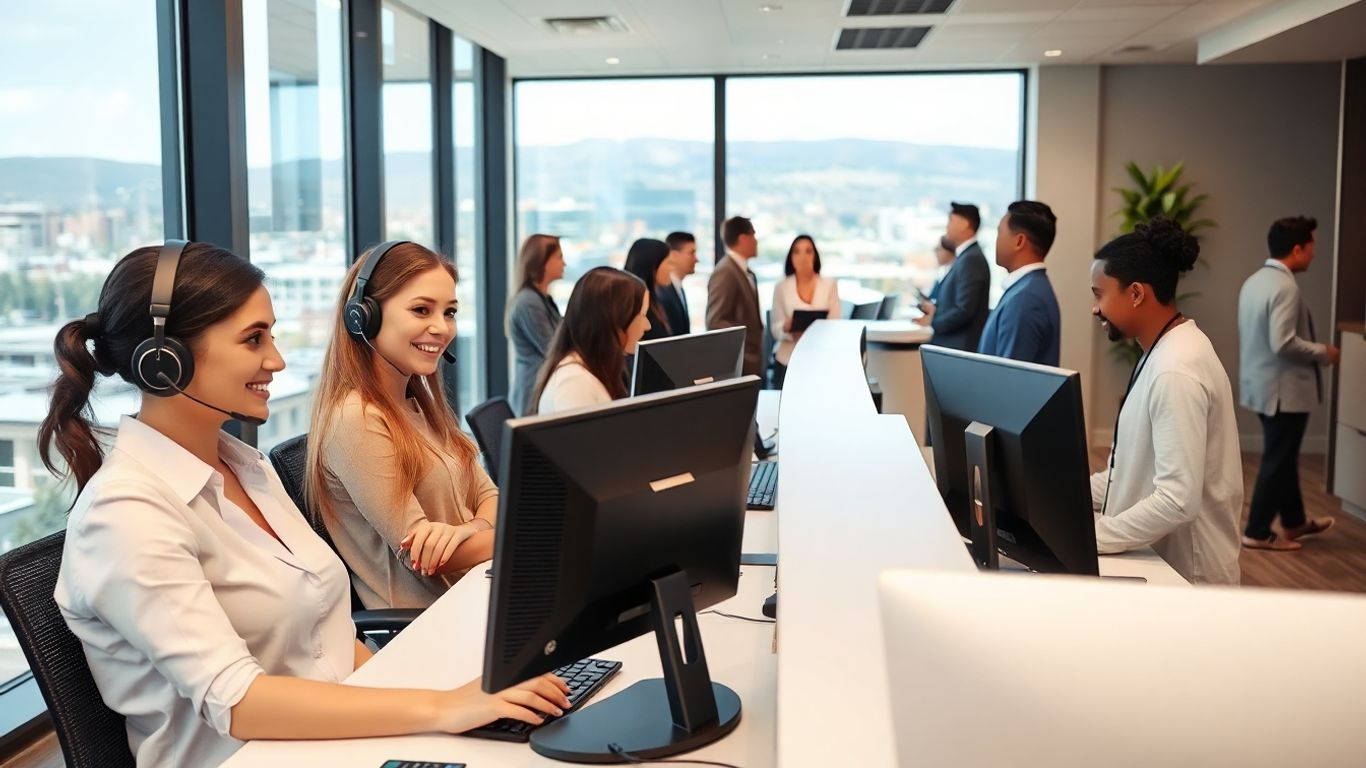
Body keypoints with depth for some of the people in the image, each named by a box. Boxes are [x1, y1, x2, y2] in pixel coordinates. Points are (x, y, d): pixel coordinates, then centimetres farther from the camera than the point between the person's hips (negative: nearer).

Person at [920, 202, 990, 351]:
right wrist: (935, 308, 6)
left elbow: (964, 311, -22)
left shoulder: (971, 259, -16)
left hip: (961, 348, -9)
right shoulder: (966, 256, 14)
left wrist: (932, 321, -10)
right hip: (954, 345, 9)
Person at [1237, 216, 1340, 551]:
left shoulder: (1255, 281, 8)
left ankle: (1295, 522, 34)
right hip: (1283, 389, -10)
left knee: (1284, 456, 21)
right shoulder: (1285, 287, -22)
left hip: (1262, 384, 10)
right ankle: (1257, 532, 10)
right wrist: (1322, 352, -12)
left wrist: (1315, 352, 18)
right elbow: (1284, 343, -28)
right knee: (1277, 460, 1)